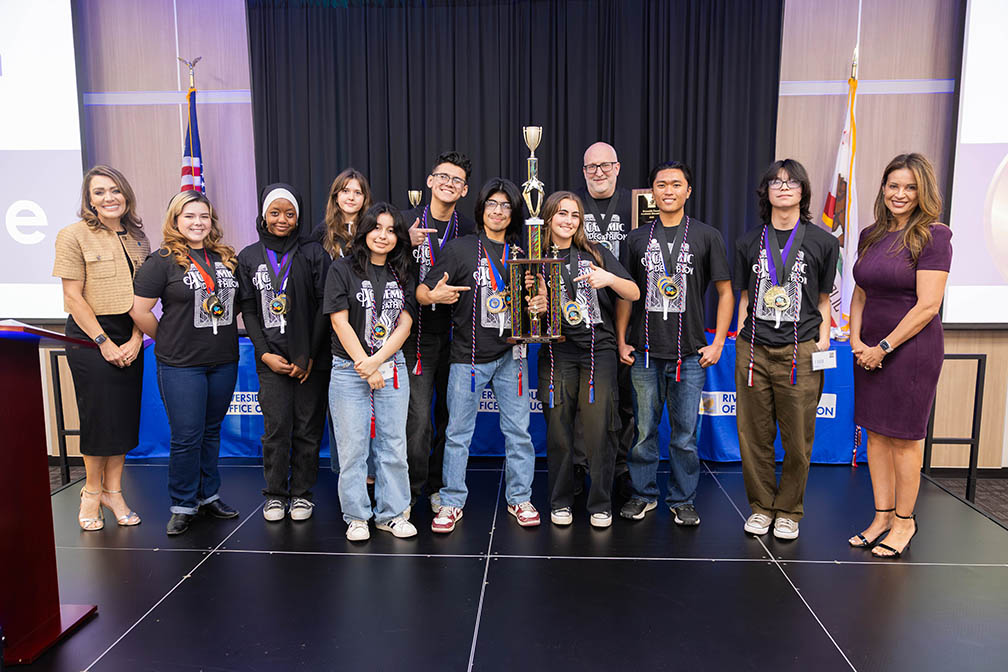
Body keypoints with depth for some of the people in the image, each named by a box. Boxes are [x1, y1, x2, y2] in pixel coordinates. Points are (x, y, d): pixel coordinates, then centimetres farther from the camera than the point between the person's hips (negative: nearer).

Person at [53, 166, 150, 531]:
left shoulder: (137, 238, 8)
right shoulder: (74, 235, -5)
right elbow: (73, 297, -9)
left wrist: (135, 342, -4)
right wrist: (104, 342, -12)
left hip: (130, 339, 4)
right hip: (89, 337, -4)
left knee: (125, 415, 7)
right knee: (99, 415, -1)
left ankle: (113, 491, 20)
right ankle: (92, 490, 20)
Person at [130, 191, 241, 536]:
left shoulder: (226, 258, 8)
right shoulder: (162, 261, -7)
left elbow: (236, 301, 20)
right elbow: (139, 310, -7)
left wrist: (222, 335, 11)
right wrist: (169, 340, 1)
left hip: (224, 361, 5)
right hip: (180, 365, -4)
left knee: (212, 431, 15)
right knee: (187, 436, 0)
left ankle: (209, 495, 29)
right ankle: (183, 505, 16)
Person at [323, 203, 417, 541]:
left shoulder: (402, 274, 10)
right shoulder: (342, 269, -1)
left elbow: (404, 324, 3)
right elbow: (340, 322, -7)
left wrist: (376, 361, -10)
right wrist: (365, 367, -10)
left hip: (392, 367, 3)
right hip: (349, 370, -3)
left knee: (393, 445, 7)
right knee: (353, 447, 3)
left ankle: (392, 514, 20)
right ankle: (357, 517, 17)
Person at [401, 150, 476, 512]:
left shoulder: (469, 230, 6)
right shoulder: (407, 222, 2)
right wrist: (408, 245, -16)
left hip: (454, 333, 2)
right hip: (417, 333, -2)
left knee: (450, 413, 9)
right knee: (418, 415, -7)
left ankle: (439, 486, 25)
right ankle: (410, 490, 10)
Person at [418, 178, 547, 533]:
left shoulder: (520, 253, 9)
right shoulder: (461, 248, -3)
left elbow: (537, 292, 20)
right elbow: (421, 291, -6)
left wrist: (542, 302, -4)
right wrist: (435, 295, -29)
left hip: (510, 355, 3)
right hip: (468, 355, -3)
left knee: (518, 430, 7)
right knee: (458, 432, 5)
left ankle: (520, 499, 23)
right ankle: (452, 502, 19)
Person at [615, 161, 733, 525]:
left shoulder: (707, 236, 3)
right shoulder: (638, 238, 8)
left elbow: (725, 291, 4)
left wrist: (717, 343, -2)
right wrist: (621, 341, 5)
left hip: (690, 355, -1)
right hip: (645, 354, 2)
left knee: (685, 435, 6)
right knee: (644, 430, 9)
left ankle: (682, 499, 23)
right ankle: (644, 494, 26)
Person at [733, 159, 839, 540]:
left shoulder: (821, 241, 7)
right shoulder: (750, 242, 13)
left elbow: (824, 299, 10)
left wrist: (823, 339, 0)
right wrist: (742, 336, 8)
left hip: (800, 352, -2)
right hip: (753, 351, 2)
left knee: (797, 438, 2)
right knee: (754, 435, 5)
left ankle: (788, 511, 20)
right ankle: (761, 507, 21)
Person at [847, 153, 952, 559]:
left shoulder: (932, 236, -9)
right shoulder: (870, 236, 10)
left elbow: (927, 305, -15)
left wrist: (884, 347, -14)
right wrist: (856, 341, 0)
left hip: (912, 347, -6)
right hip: (870, 350, 6)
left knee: (904, 437, 3)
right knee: (875, 433, 10)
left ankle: (904, 521, 19)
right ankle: (882, 517, 22)